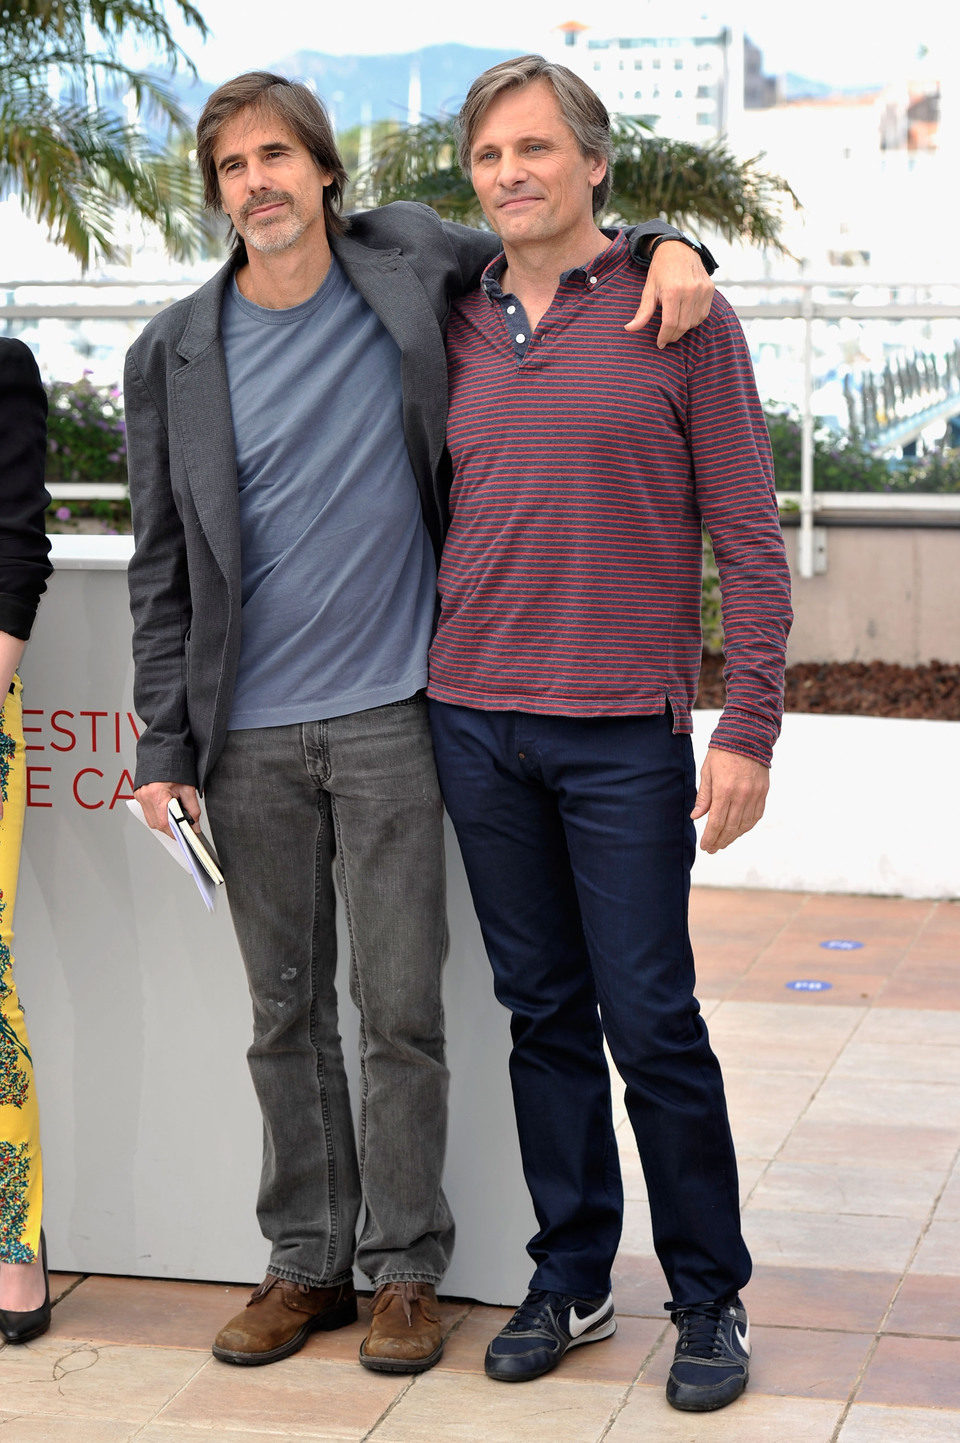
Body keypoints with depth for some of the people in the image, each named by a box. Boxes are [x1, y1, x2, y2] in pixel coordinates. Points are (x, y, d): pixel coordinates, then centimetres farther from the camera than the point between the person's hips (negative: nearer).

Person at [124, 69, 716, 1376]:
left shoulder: (405, 264, 2)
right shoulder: (176, 355, 3)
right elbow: (164, 569, 5)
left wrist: (665, 244, -7)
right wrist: (165, 748, 1)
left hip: (387, 718, -1)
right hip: (248, 737, 1)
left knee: (400, 1007, 1)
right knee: (287, 1013, 10)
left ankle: (404, 1270, 14)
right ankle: (306, 1263, 22)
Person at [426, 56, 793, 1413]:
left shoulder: (680, 316, -2)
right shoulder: (453, 329, 10)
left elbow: (749, 538, -3)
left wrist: (749, 728, -9)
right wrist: (423, 696, 13)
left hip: (625, 735, -4)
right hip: (474, 725, 4)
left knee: (651, 1023, -1)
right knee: (544, 1014, 11)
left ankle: (710, 1298, 15)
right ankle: (571, 1280, 23)